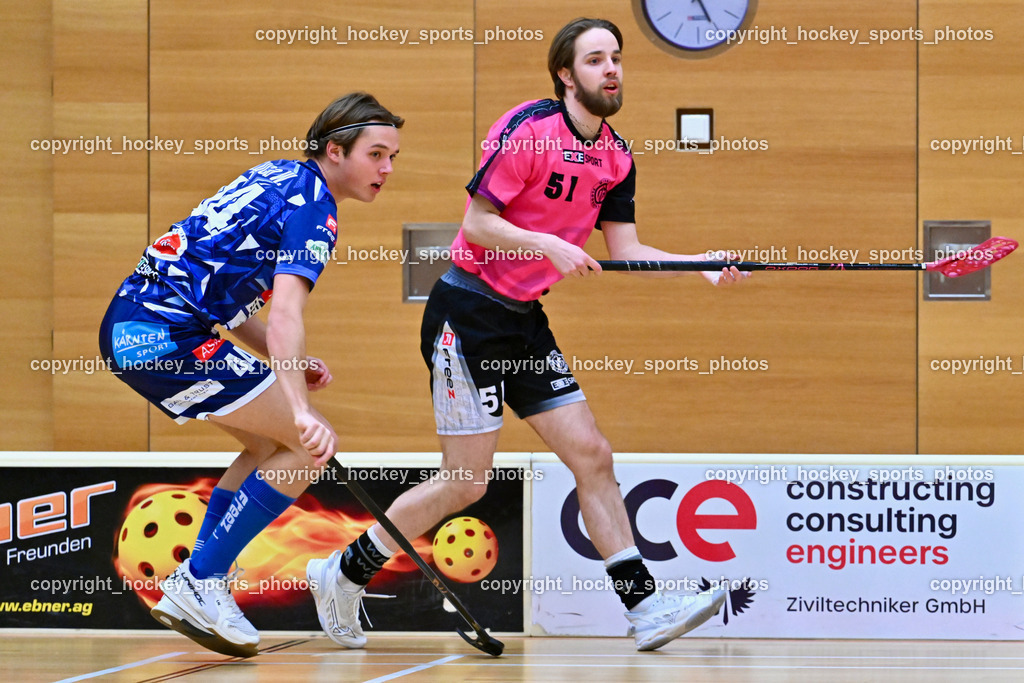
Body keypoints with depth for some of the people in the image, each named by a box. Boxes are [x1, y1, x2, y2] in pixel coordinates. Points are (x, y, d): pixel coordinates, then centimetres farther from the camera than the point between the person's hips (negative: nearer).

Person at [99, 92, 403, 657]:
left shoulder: (277, 176, 19)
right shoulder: (312, 208, -10)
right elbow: (285, 313, -25)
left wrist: (286, 364, 14)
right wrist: (300, 409, -36)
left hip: (130, 323, 10)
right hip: (167, 334, -10)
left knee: (270, 444, 21)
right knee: (309, 444, -6)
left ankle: (194, 585, 19)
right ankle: (198, 587, -4)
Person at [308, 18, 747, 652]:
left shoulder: (616, 158, 7)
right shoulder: (528, 128, -16)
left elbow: (626, 249, 8)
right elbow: (479, 222, -16)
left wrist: (703, 265, -4)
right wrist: (550, 247, -27)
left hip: (525, 321, 8)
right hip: (469, 312, -8)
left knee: (592, 455, 1)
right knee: (466, 483, -5)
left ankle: (645, 608, 2)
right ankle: (344, 573, 11)